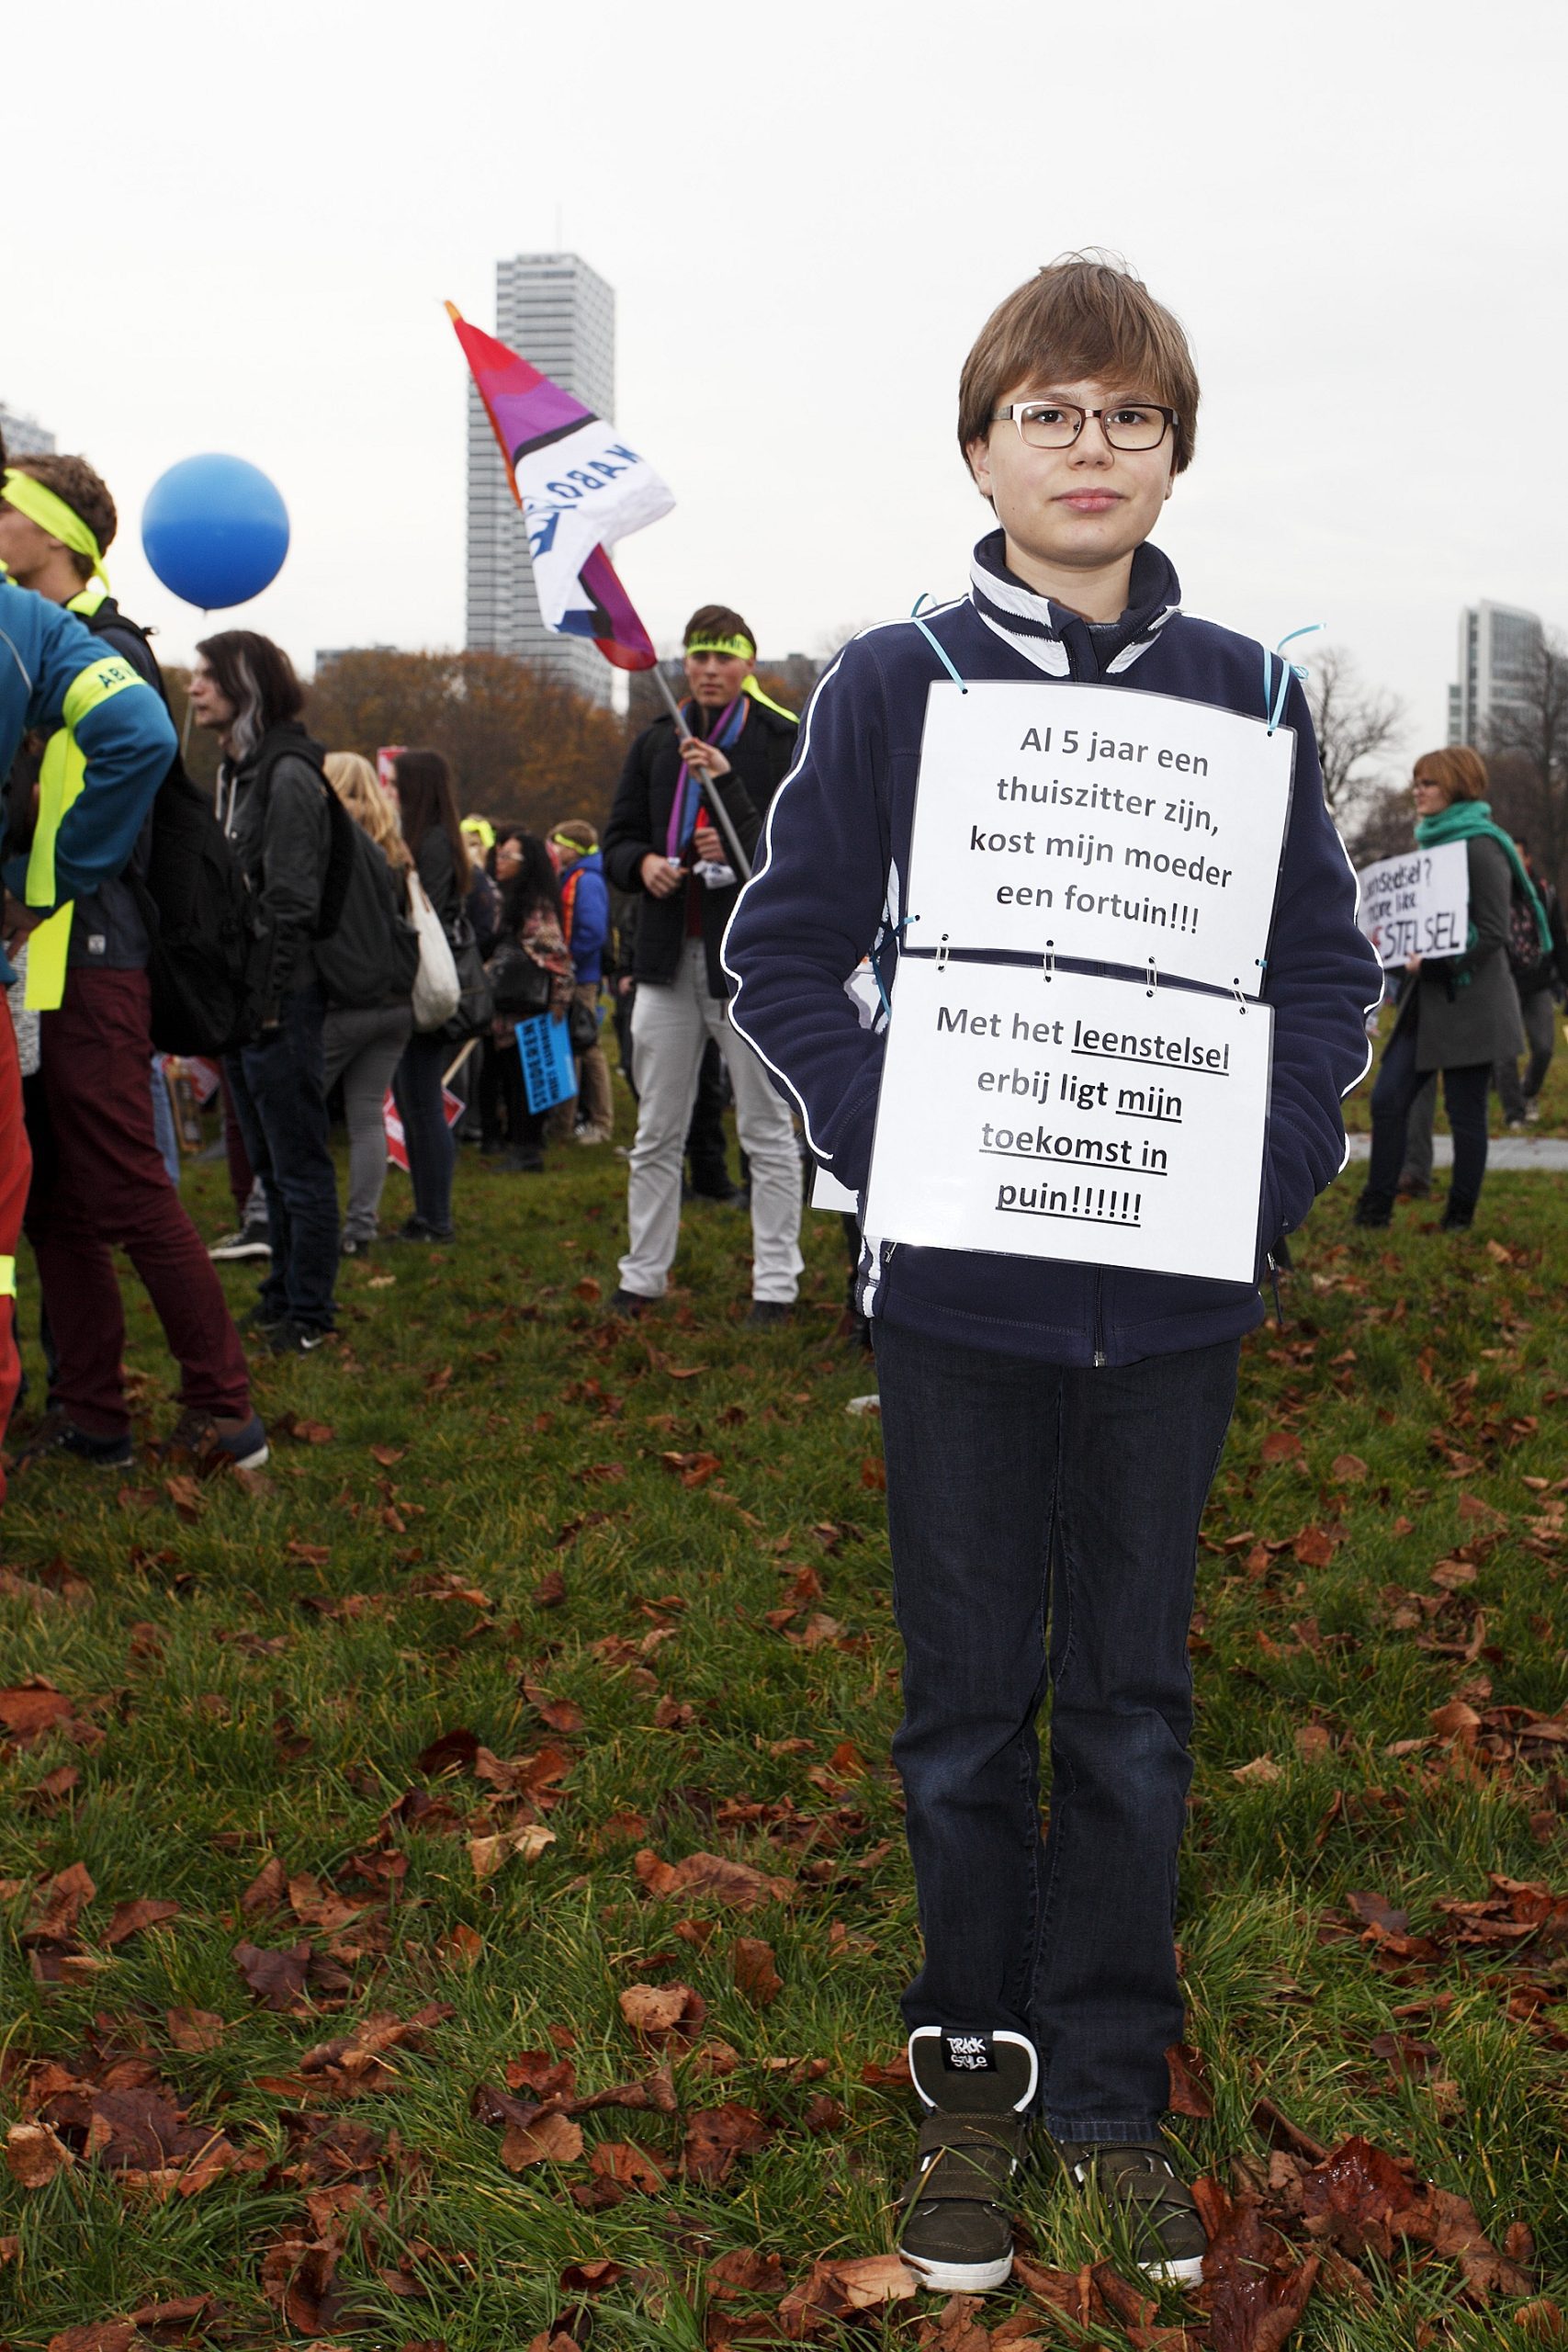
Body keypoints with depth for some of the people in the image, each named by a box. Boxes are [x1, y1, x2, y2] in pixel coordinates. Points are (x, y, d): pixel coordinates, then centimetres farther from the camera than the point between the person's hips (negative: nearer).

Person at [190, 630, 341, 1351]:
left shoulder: (288, 775, -13)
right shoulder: (232, 771, 16)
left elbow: (290, 903, -18)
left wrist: (267, 999, -19)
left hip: (281, 1000, -9)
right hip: (238, 996, 9)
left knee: (298, 1161, -2)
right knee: (267, 1159, 16)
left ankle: (310, 1311, 6)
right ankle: (282, 1292, 26)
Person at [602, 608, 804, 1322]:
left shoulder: (786, 743, -3)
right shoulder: (655, 744, 12)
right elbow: (617, 840, 16)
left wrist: (727, 786, -22)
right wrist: (643, 863, -7)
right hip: (667, 959, 5)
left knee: (768, 1133, 2)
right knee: (655, 1135, 12)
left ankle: (775, 1284, 9)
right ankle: (642, 1276, 22)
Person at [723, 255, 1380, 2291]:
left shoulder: (1243, 694, 4)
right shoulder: (893, 684, -1)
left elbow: (1325, 964, 8)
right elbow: (784, 953, 2)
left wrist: (1280, 1156, -6)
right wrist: (888, 1138, -11)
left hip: (1174, 1285, 2)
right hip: (961, 1281, -1)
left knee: (1134, 1705, 12)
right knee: (971, 1703, 10)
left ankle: (1110, 2088, 29)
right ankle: (975, 2072, 30)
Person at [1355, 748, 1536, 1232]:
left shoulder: (1480, 847, -11)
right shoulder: (1436, 843, 16)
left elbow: (1491, 934, -16)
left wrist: (1436, 962, -22)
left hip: (1469, 1001, -9)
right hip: (1426, 1001, 9)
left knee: (1465, 1114, 1)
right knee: (1388, 1100, 2)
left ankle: (1460, 1218, 12)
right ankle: (1375, 1209, 8)